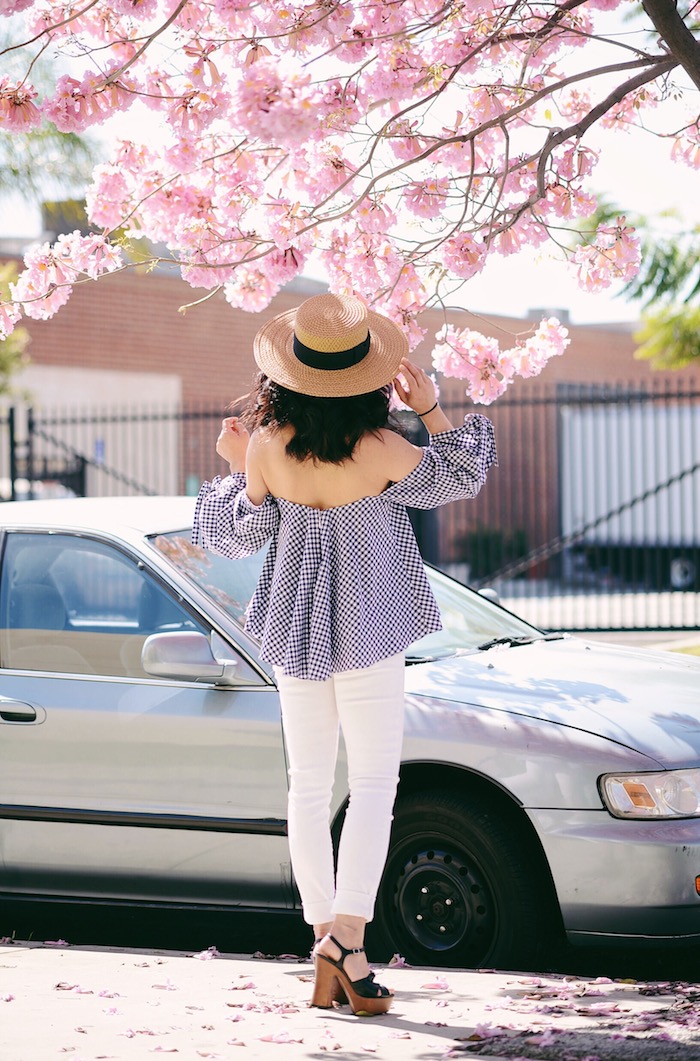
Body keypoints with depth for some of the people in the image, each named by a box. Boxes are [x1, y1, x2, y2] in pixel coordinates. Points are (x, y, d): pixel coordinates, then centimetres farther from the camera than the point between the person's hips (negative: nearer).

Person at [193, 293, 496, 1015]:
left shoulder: (267, 446, -13)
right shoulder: (380, 450, -19)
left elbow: (240, 534, 0)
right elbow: (462, 477, -1)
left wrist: (240, 468, 7)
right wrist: (430, 408, 4)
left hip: (294, 630, 3)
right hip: (368, 628, -3)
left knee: (309, 787, 11)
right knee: (374, 784, 1)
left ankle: (323, 948, 12)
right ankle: (349, 938, -14)